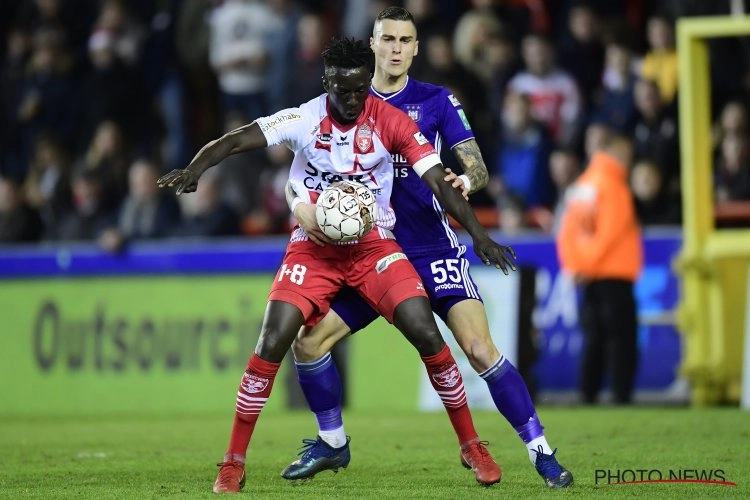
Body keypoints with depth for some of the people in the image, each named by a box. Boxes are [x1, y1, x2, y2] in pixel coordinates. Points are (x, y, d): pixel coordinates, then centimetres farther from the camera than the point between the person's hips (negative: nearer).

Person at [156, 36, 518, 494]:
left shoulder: (391, 122, -10)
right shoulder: (303, 119, -12)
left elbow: (439, 182, -11)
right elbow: (236, 141, -22)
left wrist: (478, 234, -22)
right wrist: (194, 170, -41)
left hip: (375, 245, 1)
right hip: (314, 246, 0)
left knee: (427, 334, -14)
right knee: (273, 342, -16)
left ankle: (471, 444, 5)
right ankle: (233, 463, -5)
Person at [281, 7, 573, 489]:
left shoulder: (436, 101, -1)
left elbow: (477, 167, -5)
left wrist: (466, 181, -29)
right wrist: (302, 204, -18)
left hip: (432, 248, -3)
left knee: (480, 349, -18)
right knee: (309, 341, -3)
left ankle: (540, 450, -9)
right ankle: (332, 443, 19)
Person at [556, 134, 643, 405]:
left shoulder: (579, 187, 13)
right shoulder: (613, 186, -9)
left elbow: (567, 230, 10)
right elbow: (611, 230, -15)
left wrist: (574, 266, 6)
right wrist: (591, 261, -7)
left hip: (589, 277, 7)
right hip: (615, 274, -7)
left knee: (594, 339, 9)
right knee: (621, 338, -7)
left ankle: (587, 395, 4)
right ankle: (621, 396, -13)